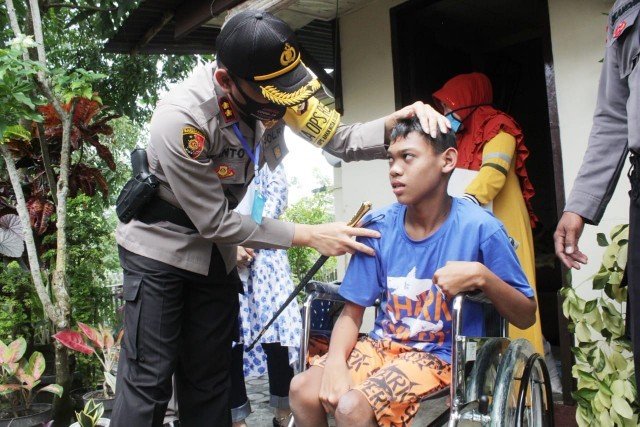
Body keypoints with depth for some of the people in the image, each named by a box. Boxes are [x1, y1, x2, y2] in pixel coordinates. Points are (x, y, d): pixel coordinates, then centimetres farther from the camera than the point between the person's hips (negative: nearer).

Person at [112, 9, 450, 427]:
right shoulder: (181, 118, -30)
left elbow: (339, 138, -5)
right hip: (159, 244, -5)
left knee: (210, 377, 11)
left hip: (214, 250, 5)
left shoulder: (273, 92, -14)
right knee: (149, 380, -4)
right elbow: (215, 221, -24)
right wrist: (308, 236, -23)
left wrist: (394, 123, -25)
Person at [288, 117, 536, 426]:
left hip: (443, 355, -3)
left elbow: (526, 316, -8)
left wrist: (481, 276, -27)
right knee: (303, 389, -17)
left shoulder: (479, 228, -15)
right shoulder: (378, 227, -5)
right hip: (382, 345, 4)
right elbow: (352, 311, 0)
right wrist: (335, 361, -19)